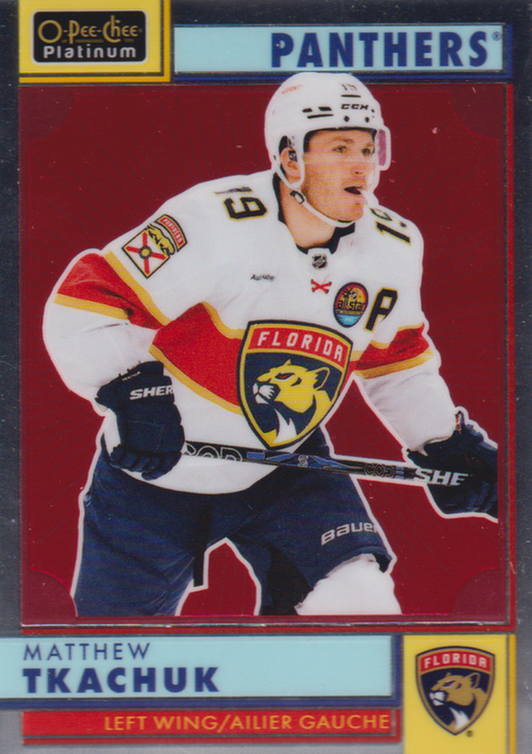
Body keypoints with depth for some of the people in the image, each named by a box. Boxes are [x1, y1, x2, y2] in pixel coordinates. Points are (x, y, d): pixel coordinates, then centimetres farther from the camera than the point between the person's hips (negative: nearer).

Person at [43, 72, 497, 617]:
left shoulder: (394, 249, -6)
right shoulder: (211, 223, -25)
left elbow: (398, 363, 11)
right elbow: (82, 306, -22)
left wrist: (447, 446, 3)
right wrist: (130, 389, -31)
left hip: (286, 466, 4)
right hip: (156, 472, -3)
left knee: (359, 602, -16)